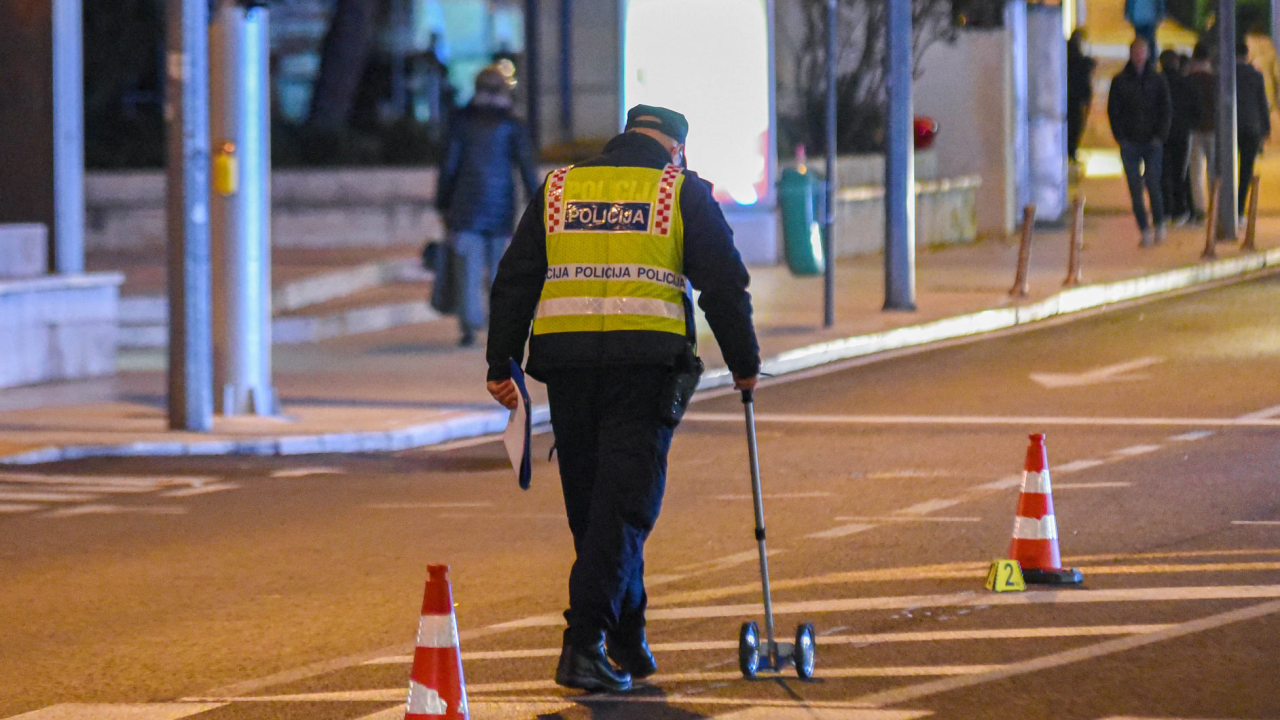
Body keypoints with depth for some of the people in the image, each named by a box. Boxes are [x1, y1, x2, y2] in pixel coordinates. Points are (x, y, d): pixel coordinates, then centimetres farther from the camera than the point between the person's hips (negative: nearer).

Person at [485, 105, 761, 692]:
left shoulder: (557, 191, 15)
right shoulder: (684, 192, 6)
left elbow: (514, 283, 12)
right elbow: (724, 284, 4)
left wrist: (501, 364, 13)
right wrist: (744, 362, 15)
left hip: (567, 363, 3)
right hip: (645, 367, -3)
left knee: (588, 504, 14)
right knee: (624, 505, -4)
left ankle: (629, 643, 21)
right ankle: (584, 643, -17)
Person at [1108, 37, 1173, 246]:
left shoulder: (1157, 80, 6)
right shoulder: (1120, 81, 6)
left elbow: (1165, 110, 7)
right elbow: (1113, 111, 6)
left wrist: (1159, 136, -4)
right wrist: (1120, 137, -4)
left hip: (1152, 142, -1)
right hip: (1129, 143, 1)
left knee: (1153, 184, -8)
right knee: (1135, 188, -2)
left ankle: (1159, 223, 9)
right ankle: (1144, 230, 3)